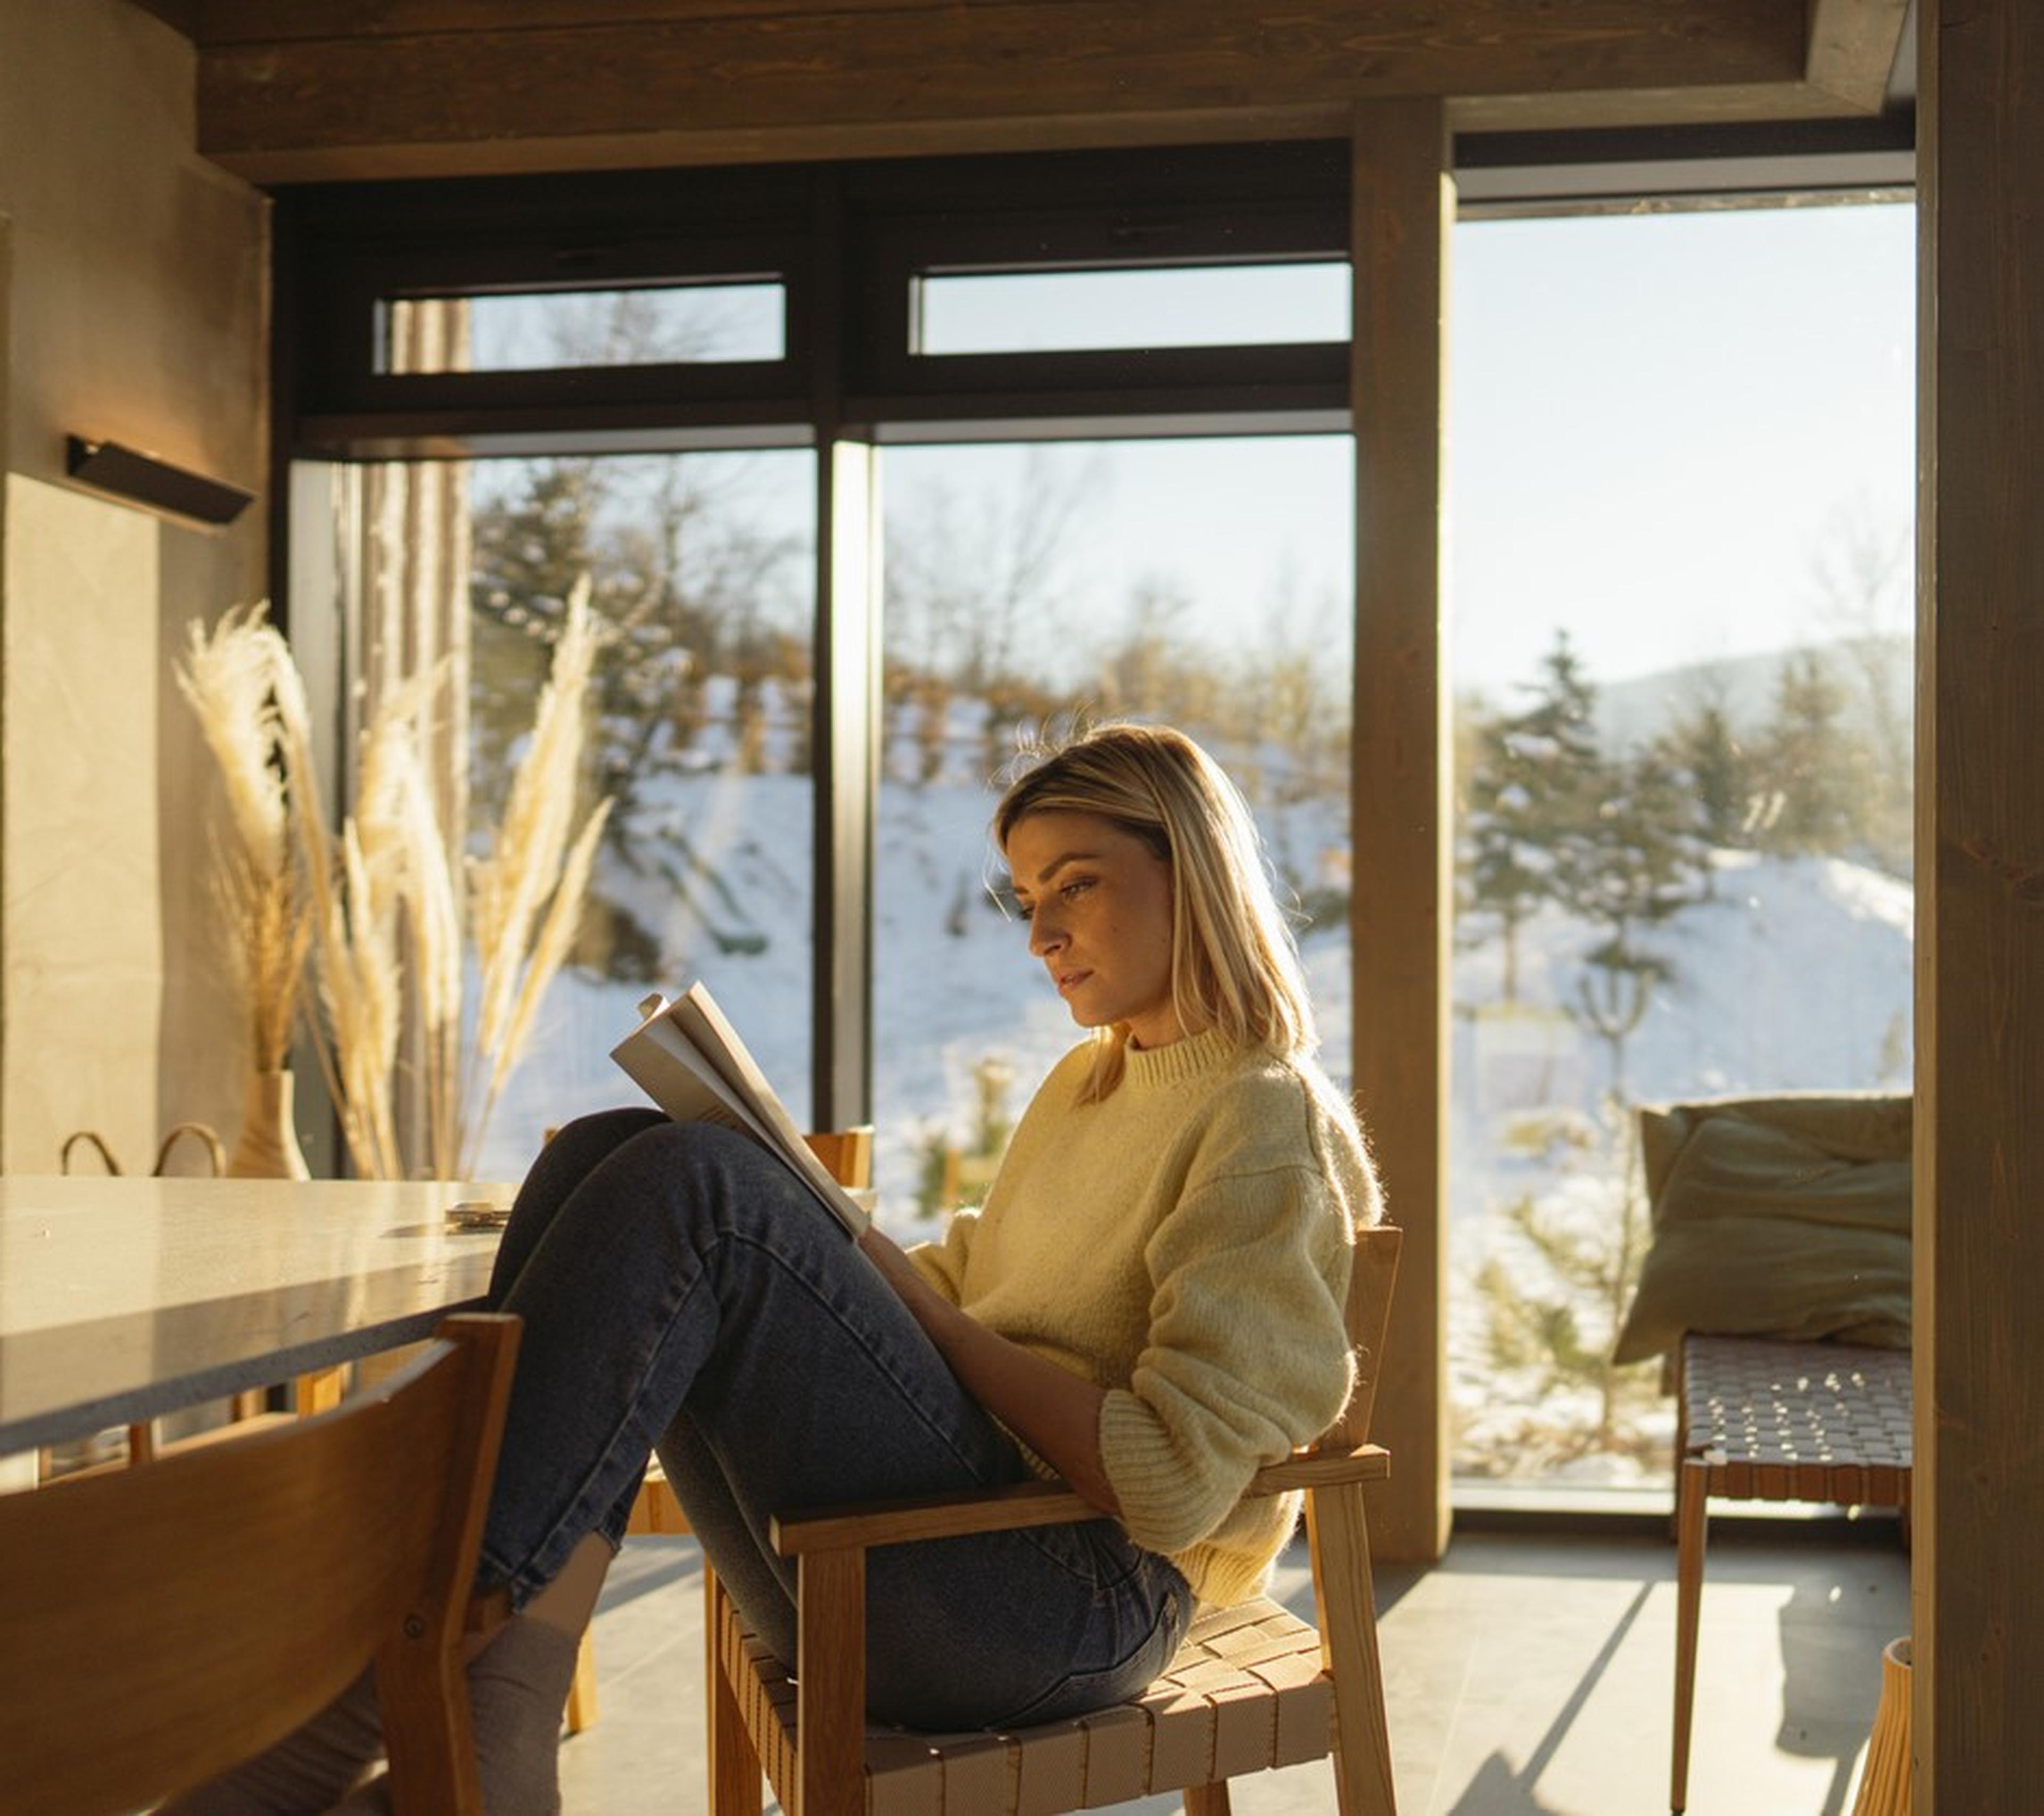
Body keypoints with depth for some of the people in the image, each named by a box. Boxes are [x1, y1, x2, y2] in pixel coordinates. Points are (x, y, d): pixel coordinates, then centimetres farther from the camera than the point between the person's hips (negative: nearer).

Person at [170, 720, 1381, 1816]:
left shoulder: (1273, 1125, -3)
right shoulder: (1087, 1089, 25)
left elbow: (1170, 1486, -13)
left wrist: (923, 1307, -9)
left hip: (1083, 1594, -8)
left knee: (689, 1186, -24)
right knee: (610, 1149, -8)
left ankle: (375, 1699, -26)